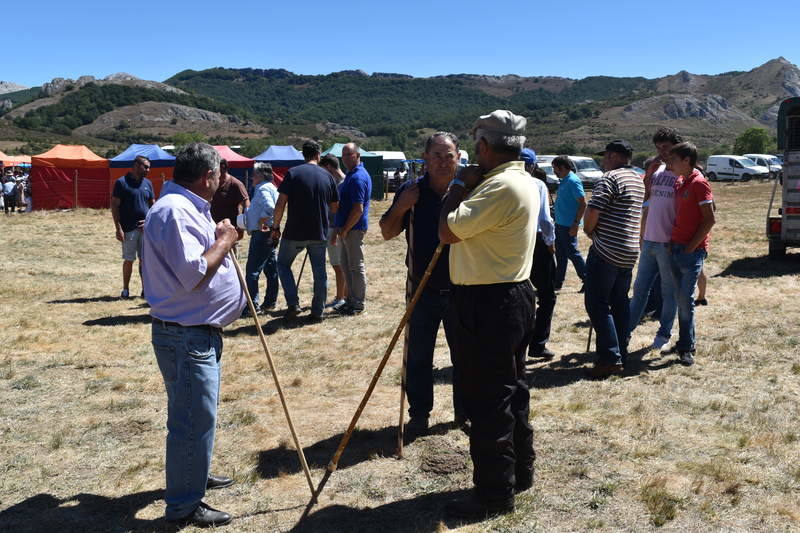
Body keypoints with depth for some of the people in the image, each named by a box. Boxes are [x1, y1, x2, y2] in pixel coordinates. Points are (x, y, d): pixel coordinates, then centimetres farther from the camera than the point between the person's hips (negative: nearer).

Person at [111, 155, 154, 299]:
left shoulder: (147, 183, 10)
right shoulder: (122, 182, -5)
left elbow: (153, 204, 16)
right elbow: (114, 206, -7)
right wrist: (118, 228, -12)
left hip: (145, 228, 4)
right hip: (129, 229, -4)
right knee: (128, 260, 4)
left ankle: (145, 289, 14)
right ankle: (125, 289, 16)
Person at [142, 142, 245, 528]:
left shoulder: (188, 208, 13)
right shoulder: (174, 211, -21)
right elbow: (192, 274, -28)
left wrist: (220, 238, 9)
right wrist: (223, 242, -15)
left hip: (199, 331, 11)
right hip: (185, 336, -11)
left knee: (198, 414, 24)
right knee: (193, 419, -3)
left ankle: (194, 475, 41)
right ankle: (184, 506, 9)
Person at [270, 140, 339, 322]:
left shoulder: (293, 173, -7)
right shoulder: (327, 176, 3)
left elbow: (280, 203, -11)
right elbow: (334, 207, 9)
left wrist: (275, 227, -1)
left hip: (295, 232, -2)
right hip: (319, 233, 3)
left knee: (283, 264, 16)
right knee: (319, 271, 11)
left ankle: (293, 304, 5)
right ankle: (317, 312, 14)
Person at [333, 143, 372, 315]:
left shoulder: (358, 177, -17)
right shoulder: (351, 175, 16)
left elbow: (358, 209, -23)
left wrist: (344, 230, -16)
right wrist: (339, 229, 20)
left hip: (354, 229, -10)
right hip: (348, 229, 10)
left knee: (356, 267, -2)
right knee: (347, 265, 15)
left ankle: (358, 304, 6)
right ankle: (350, 300, 24)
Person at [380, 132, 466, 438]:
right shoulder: (411, 191, -1)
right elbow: (387, 233, 2)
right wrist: (401, 207, -16)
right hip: (422, 290, 1)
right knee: (418, 357, 8)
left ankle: (464, 412, 27)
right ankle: (419, 415, 23)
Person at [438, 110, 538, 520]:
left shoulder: (501, 186, -20)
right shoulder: (523, 181, 13)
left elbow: (448, 231, -21)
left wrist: (459, 185, -8)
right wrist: (470, 187, 10)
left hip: (487, 304, -11)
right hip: (512, 297, 11)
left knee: (488, 400, -1)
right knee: (511, 391, 19)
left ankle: (494, 493, 9)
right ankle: (518, 471, 33)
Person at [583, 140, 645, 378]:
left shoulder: (610, 178, -13)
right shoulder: (638, 181, 16)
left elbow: (593, 211, -20)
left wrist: (588, 230, 0)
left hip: (606, 251, -9)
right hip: (629, 252, 9)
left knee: (597, 304, -5)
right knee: (620, 303, 14)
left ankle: (610, 358, -8)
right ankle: (621, 354, 19)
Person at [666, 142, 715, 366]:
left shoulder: (699, 183, -12)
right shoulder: (679, 183, 13)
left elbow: (710, 219, -15)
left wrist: (691, 246, -16)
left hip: (692, 251, -8)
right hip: (677, 248, 8)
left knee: (685, 300, -7)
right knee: (681, 299, 12)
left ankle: (687, 348, 1)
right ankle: (685, 342, 20)